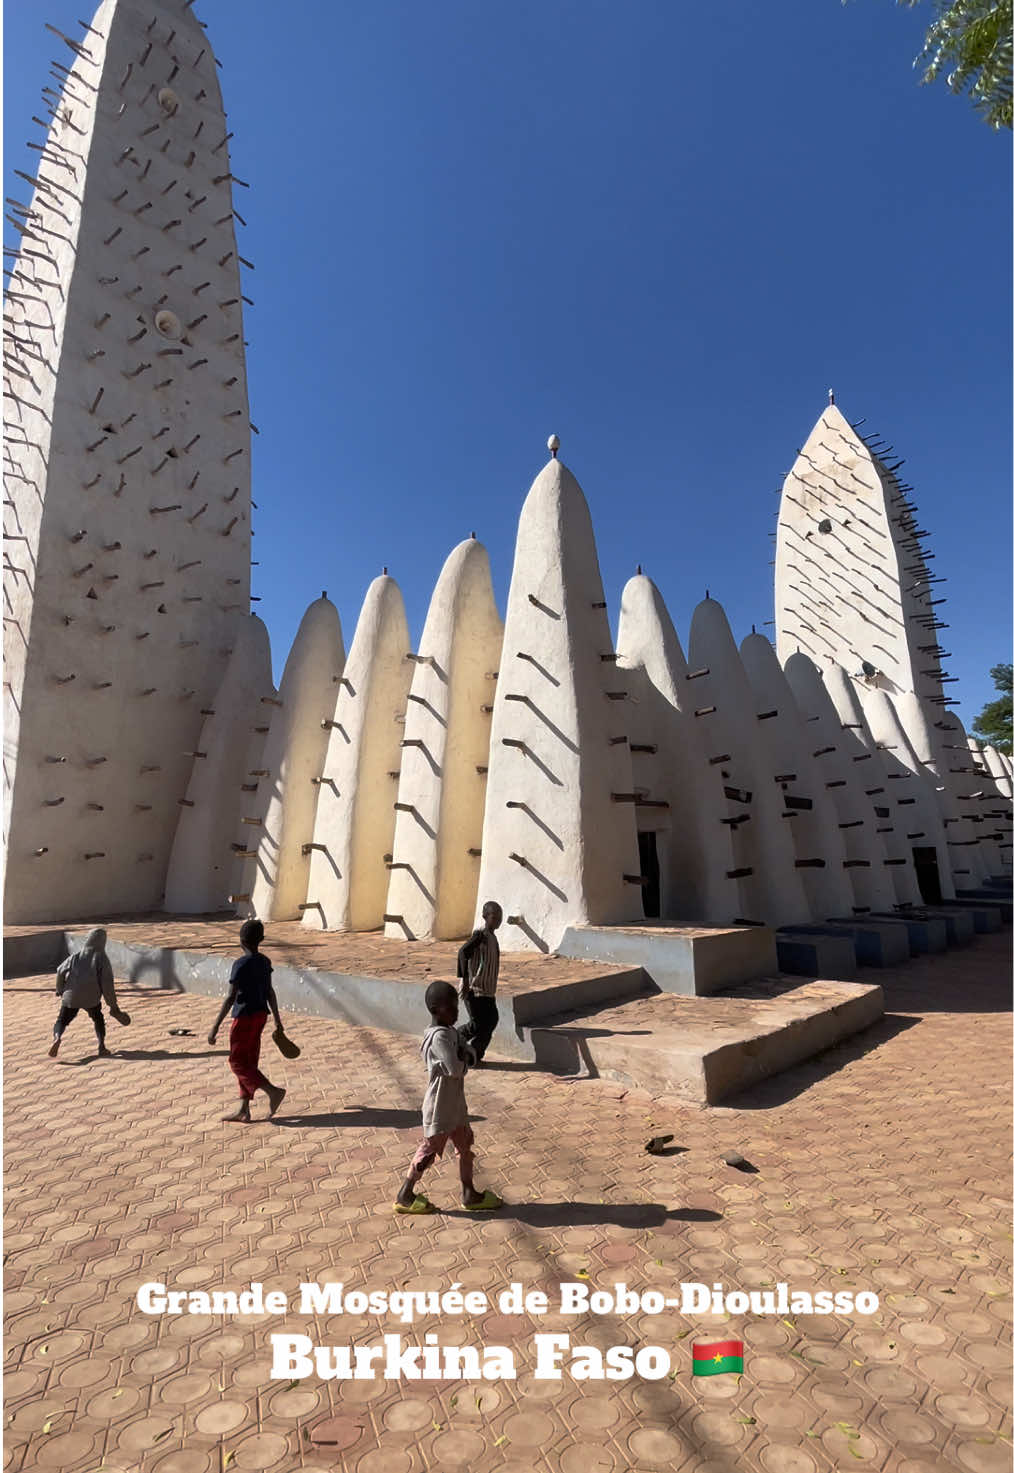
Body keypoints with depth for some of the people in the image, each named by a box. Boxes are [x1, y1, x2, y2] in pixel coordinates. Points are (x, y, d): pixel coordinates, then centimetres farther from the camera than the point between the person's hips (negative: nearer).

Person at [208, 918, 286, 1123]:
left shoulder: (241, 965, -17)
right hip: (261, 1014, 8)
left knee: (237, 1063, 4)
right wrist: (277, 1018, 19)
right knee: (249, 1062, 14)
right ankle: (243, 1110, 19)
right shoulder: (265, 961, 5)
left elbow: (230, 998, -20)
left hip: (244, 1017, -8)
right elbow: (270, 992, 12)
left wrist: (215, 1027, -15)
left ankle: (273, 1090, -4)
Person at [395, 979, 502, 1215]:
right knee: (430, 1149, 6)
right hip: (440, 1106, -9)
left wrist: (462, 1055, -14)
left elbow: (471, 1054, 7)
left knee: (465, 1146, 17)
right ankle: (404, 1197, 24)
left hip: (455, 1103, 9)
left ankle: (469, 1195, 32)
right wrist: (463, 1058, -13)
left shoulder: (451, 1032, 4)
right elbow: (456, 1069, -32)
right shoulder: (440, 1036, -27)